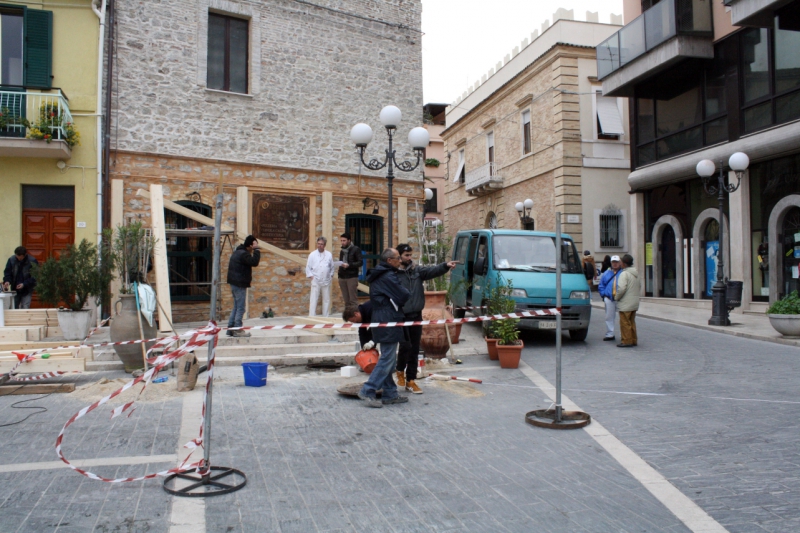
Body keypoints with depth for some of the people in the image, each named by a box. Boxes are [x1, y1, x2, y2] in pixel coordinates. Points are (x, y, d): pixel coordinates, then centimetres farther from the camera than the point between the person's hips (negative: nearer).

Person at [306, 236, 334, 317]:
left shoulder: (329, 255, 6)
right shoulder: (312, 254, 0)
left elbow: (332, 267, 12)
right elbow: (308, 267, 3)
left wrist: (331, 275, 3)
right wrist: (311, 276, -6)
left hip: (326, 281, 2)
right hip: (315, 281, -2)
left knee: (326, 299, 8)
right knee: (313, 300, -4)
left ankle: (326, 316, 17)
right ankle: (312, 316, -2)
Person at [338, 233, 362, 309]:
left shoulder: (356, 249, 0)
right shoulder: (342, 251, 17)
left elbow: (360, 263, -6)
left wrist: (349, 265, -19)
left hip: (352, 277, -5)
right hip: (342, 277, 5)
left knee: (353, 300, -8)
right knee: (346, 301, 5)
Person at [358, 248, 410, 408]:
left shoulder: (378, 276, 15)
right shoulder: (389, 277, -16)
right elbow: (404, 296, -16)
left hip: (381, 321, 10)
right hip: (389, 322, -10)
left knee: (388, 359, 14)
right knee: (387, 358, -7)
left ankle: (390, 394, 19)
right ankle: (367, 391, -5)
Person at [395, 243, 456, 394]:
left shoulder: (417, 270, 7)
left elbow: (432, 271, -9)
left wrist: (445, 266, -28)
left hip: (416, 315, 5)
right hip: (401, 316, -5)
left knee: (415, 349, 9)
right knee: (406, 346, -10)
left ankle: (411, 381, 19)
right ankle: (400, 371, 20)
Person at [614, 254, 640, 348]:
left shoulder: (624, 274, -16)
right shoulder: (636, 274, 13)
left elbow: (621, 288, -23)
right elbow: (639, 286, 21)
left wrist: (616, 297, -8)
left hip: (625, 304, -9)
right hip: (635, 303, 9)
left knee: (625, 323, -3)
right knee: (632, 322, 16)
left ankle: (627, 341, -1)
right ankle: (634, 340, 21)